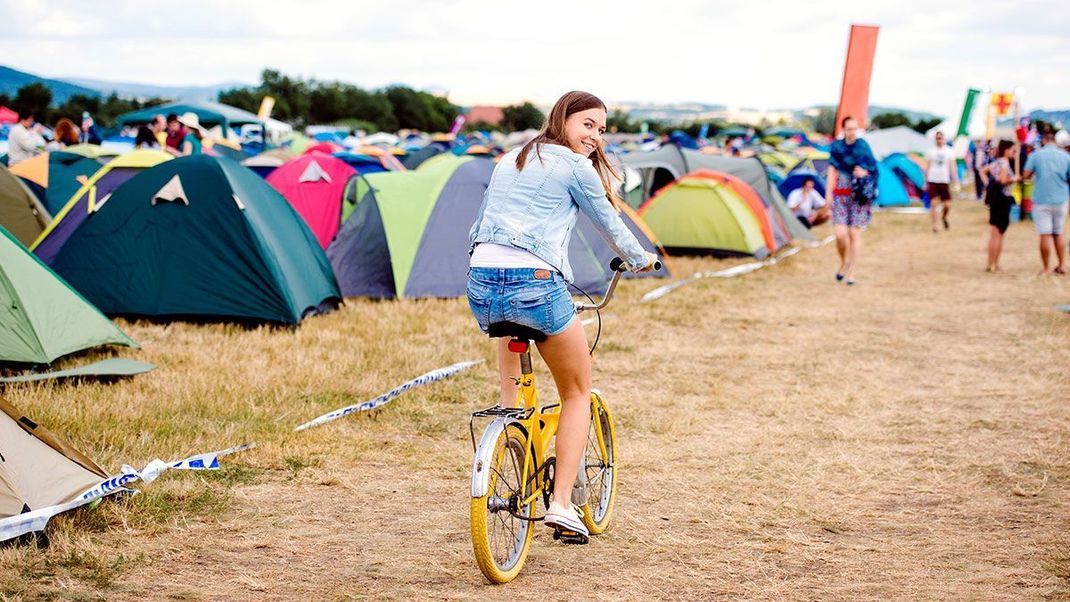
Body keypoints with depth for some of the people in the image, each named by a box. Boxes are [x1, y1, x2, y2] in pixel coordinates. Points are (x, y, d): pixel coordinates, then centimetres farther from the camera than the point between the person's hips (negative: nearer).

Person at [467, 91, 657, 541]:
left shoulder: (508, 161, 22)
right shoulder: (575, 167, 2)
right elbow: (610, 225, 14)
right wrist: (640, 260, 33)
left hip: (480, 283, 6)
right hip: (535, 283, -6)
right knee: (578, 393, 13)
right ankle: (561, 503, 3)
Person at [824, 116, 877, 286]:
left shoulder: (863, 146, 0)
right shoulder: (836, 147, 3)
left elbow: (872, 169, 6)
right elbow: (832, 172, 5)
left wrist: (864, 172, -15)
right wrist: (828, 193, -2)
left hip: (859, 196, -1)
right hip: (841, 195, 1)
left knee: (854, 234, -1)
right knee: (840, 234, -11)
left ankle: (851, 271, 10)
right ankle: (843, 263, 16)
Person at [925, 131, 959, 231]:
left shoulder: (949, 151, 5)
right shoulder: (930, 151, 6)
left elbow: (952, 167, 2)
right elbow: (927, 167, 9)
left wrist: (955, 181, -6)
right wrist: (926, 182, 6)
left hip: (944, 181, 1)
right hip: (932, 181, 0)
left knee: (947, 205, 0)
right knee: (934, 203, -8)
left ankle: (944, 217, 32)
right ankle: (934, 226, -3)